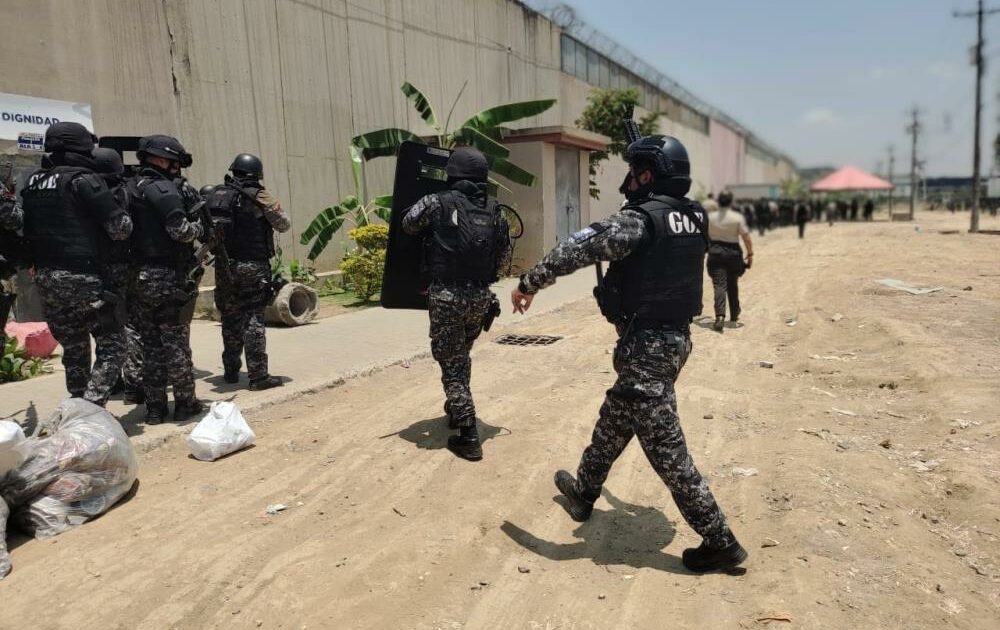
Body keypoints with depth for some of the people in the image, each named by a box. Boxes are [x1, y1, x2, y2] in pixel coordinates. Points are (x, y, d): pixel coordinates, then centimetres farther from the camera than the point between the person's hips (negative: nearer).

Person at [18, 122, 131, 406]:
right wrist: (126, 214, 6)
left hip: (46, 277, 8)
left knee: (73, 348, 17)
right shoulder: (83, 180, -10)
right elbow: (119, 227, -13)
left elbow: (25, 230, 17)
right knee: (111, 344, -1)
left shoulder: (32, 182, 13)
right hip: (83, 277, -7)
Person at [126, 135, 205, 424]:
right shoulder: (165, 189, -11)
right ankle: (185, 403, 11)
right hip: (169, 279, -7)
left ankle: (154, 407, 17)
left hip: (138, 278, 7)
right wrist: (202, 227, -2)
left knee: (150, 344, 12)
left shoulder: (129, 188, 13)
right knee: (176, 342, 2)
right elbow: (180, 230, -20)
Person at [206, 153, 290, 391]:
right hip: (253, 266, -4)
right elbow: (283, 224, -2)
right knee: (253, 319, -1)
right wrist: (272, 207, 13)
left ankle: (231, 372, 24)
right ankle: (258, 375, -1)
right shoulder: (258, 195, -7)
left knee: (230, 319, 15)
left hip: (223, 267, 4)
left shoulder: (214, 194, 8)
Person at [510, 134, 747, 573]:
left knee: (665, 447, 0)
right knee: (614, 420, 24)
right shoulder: (695, 217, 5)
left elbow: (580, 249, -23)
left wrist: (530, 282, -12)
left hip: (646, 345, -9)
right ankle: (584, 491, 43)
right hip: (674, 337, 9)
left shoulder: (640, 219, -19)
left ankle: (720, 542, 10)